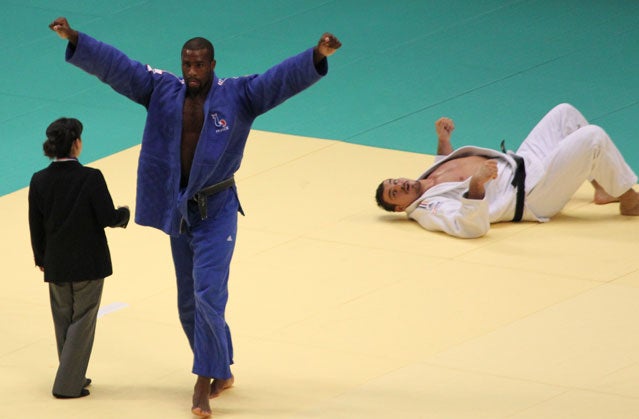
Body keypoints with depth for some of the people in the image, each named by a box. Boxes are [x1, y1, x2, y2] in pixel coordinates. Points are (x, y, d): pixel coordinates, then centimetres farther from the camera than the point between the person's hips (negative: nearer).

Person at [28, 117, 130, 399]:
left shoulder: (39, 181, -6)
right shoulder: (91, 178, -18)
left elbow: (36, 226, 2)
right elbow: (108, 218, -15)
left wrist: (40, 259, 16)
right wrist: (125, 214, 8)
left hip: (56, 264, 4)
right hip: (88, 263, -4)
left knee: (63, 320, 18)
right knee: (82, 321, 6)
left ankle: (73, 378, 27)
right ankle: (68, 384, 4)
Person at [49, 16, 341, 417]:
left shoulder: (238, 95, -9)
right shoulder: (162, 90, -1)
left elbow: (284, 77, -21)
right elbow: (115, 65, -6)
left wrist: (317, 56, -38)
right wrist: (75, 39, -17)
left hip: (216, 211, -4)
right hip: (178, 210, 4)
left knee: (208, 296, -14)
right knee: (189, 304, 13)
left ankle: (204, 383, -8)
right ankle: (222, 372, 31)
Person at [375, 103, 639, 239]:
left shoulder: (426, 180, 4)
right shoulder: (429, 210, -24)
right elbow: (472, 226, -41)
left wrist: (443, 140, 10)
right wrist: (476, 183, -55)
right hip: (529, 193, -10)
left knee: (565, 113, 15)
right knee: (593, 137, -18)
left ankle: (603, 187, 25)